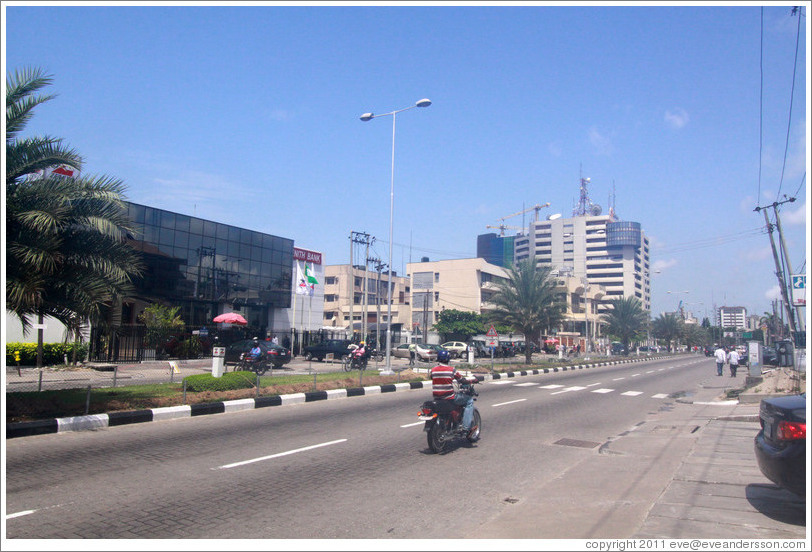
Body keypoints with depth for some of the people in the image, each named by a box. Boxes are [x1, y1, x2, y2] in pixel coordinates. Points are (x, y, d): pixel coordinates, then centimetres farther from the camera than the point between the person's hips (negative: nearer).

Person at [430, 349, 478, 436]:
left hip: (437, 398, 6)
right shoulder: (451, 369, -11)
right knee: (469, 399, 10)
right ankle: (466, 427, 2)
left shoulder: (433, 370, 2)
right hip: (449, 398, -6)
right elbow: (462, 379, -2)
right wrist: (474, 379, 17)